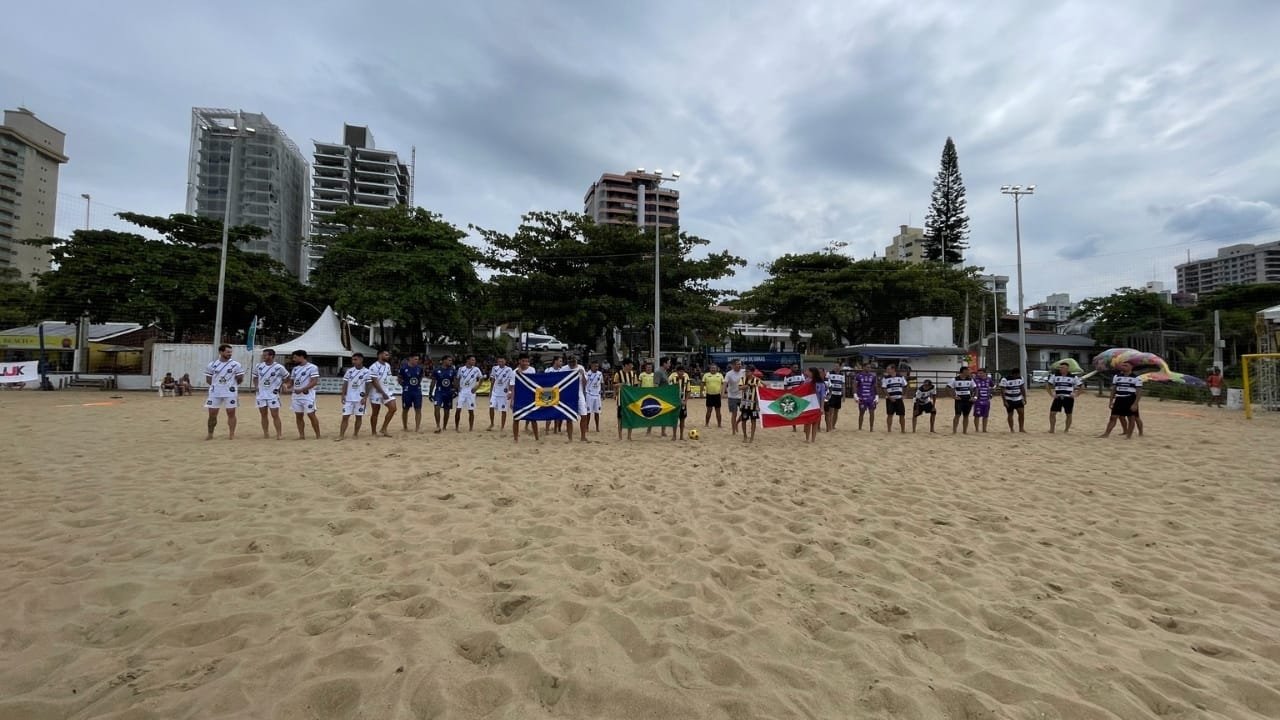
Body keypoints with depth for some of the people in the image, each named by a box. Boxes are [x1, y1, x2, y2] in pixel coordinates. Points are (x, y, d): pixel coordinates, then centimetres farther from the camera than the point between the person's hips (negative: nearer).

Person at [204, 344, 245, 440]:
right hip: (215, 393, 2)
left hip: (230, 393, -2)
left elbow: (240, 379, 1)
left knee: (231, 413, 1)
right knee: (212, 414, 6)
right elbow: (208, 379, 10)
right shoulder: (212, 365, 3)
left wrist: (231, 385, 5)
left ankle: (231, 434, 9)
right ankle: (210, 434, 19)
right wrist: (217, 385, 3)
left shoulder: (236, 364, -3)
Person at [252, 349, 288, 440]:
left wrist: (280, 386, -3)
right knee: (263, 415, 10)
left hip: (273, 394, -4)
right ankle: (266, 434, 17)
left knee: (275, 415, -4)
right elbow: (255, 377, 18)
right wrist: (256, 386, 4)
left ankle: (279, 434, -1)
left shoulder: (279, 367, -8)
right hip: (261, 394, 5)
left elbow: (286, 377, 4)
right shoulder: (259, 366, 4)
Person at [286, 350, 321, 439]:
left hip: (307, 395, -7)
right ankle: (301, 435, 15)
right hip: (296, 396, 7)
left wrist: (302, 389, -22)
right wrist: (289, 388, -1)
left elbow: (314, 382, -14)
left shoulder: (312, 367, -7)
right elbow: (291, 381, 21)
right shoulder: (295, 369, 15)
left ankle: (318, 436, -1)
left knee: (311, 415, -7)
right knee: (298, 416, 8)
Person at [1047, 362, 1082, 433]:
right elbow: (1048, 385, 13)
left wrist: (1075, 394, -6)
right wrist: (1051, 393, 2)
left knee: (1068, 414, 4)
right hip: (1058, 397, 1)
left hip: (1068, 398, -1)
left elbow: (1080, 387, 7)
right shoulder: (1055, 376, 8)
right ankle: (1052, 429, 2)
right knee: (1052, 413, -7)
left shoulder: (1073, 377, 3)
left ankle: (1066, 429, 16)